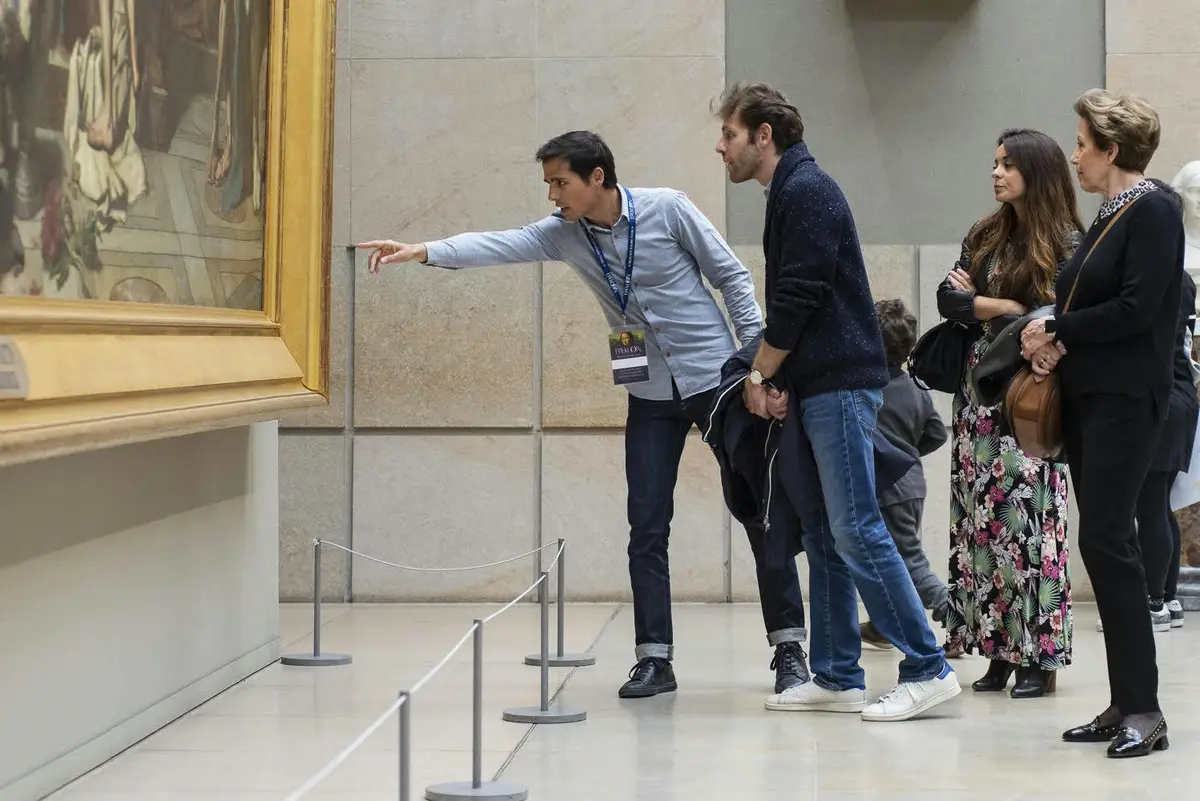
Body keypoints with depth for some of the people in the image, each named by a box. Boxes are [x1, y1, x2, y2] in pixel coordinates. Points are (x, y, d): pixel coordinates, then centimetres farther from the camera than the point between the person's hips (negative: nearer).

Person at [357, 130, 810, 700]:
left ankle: (788, 647, 9)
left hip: (717, 376, -4)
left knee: (759, 512, 0)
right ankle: (654, 658, 4)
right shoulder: (564, 234, -1)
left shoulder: (668, 210, -12)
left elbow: (732, 277, -6)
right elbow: (499, 245, -15)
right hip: (650, 394, 4)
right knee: (647, 528, -1)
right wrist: (422, 252, -29)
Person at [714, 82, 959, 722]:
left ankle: (927, 669, -8)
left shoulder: (806, 192, -11)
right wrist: (771, 375, 12)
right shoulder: (788, 193, 20)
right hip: (816, 387, 10)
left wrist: (760, 376, -7)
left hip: (840, 383, -10)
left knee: (856, 529, -11)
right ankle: (836, 677, 12)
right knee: (823, 533, 9)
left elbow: (796, 299, -17)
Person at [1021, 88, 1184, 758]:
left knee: (1106, 539, -13)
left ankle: (1145, 709, -11)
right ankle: (1125, 704, 11)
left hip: (1127, 399, -9)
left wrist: (1058, 332, -9)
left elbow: (1136, 309, -19)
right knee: (1105, 543, 8)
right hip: (1088, 395, 9)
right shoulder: (1111, 216, 17)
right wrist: (1054, 337, -1)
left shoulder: (1154, 212, -10)